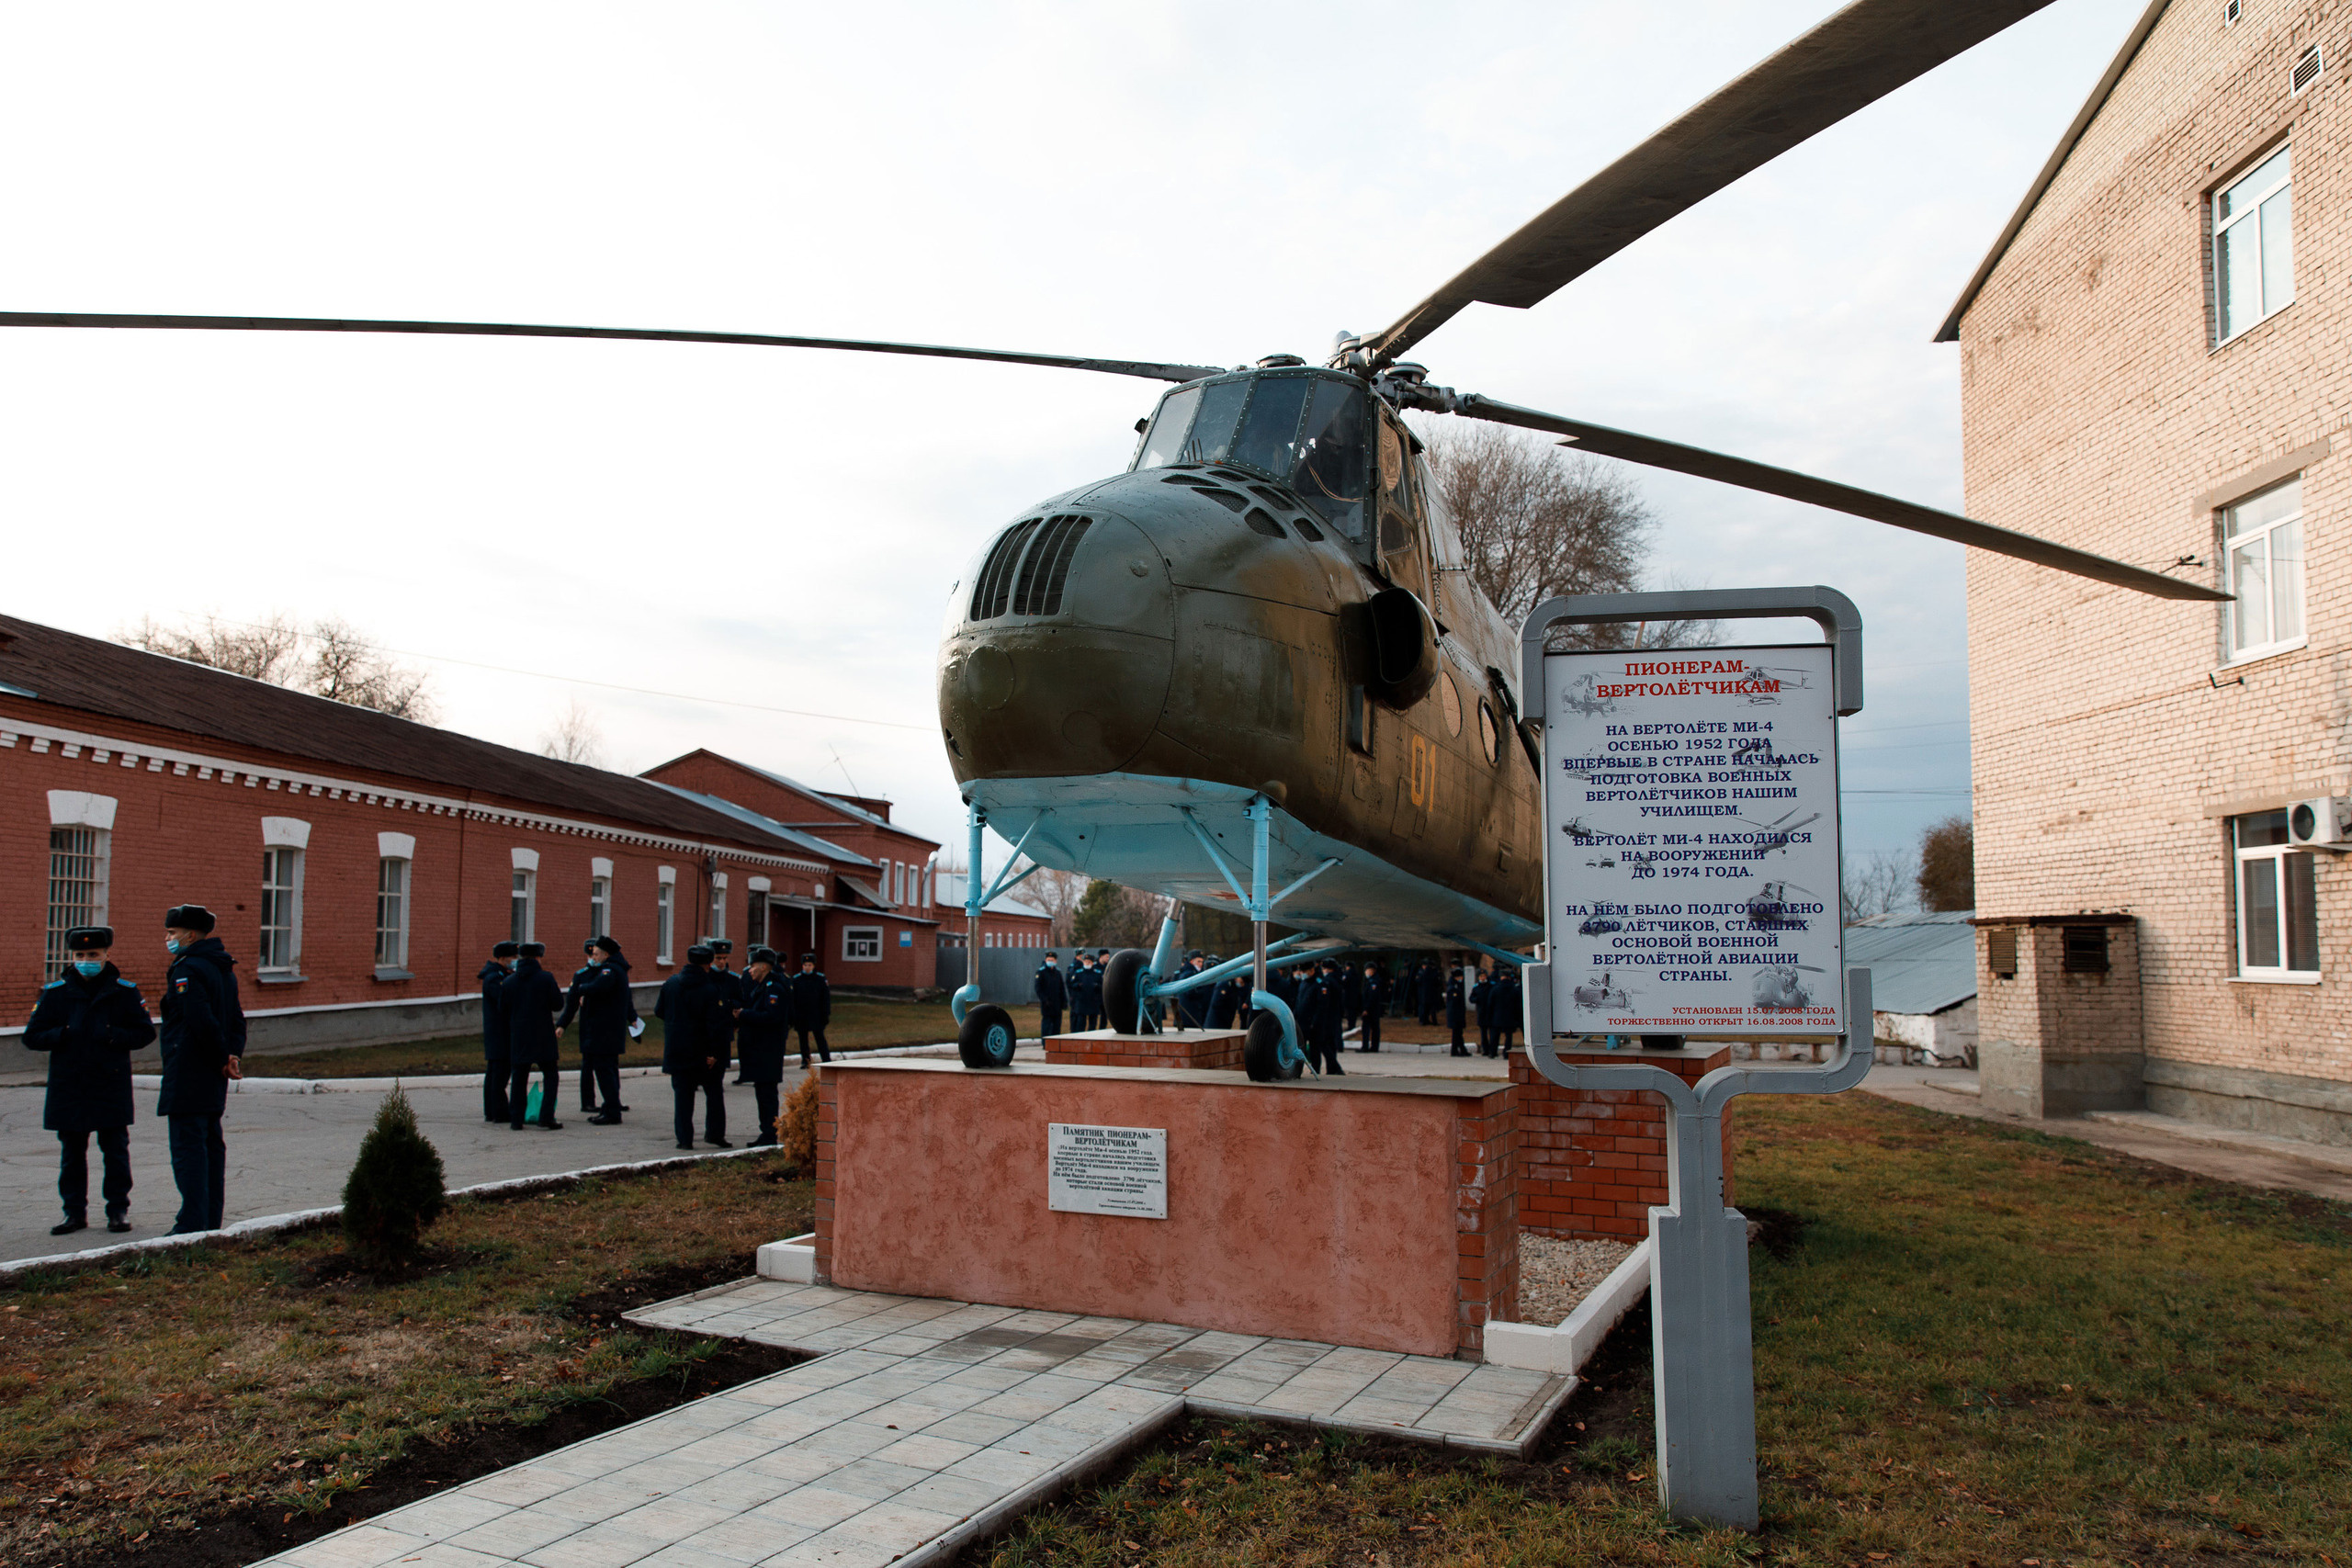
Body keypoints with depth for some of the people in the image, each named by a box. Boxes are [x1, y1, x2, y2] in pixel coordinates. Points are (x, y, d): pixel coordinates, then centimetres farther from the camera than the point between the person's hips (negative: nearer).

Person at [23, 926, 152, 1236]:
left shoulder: (124, 991, 1)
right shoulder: (54, 992, 3)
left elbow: (145, 1032, 3)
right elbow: (32, 1037, 4)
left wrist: (114, 1036, -15)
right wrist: (63, 1034, -14)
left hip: (112, 1085, -1)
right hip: (68, 1086, 1)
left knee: (115, 1149, 4)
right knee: (72, 1152, 9)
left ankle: (118, 1210, 13)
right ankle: (75, 1212, 18)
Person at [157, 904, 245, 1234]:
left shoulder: (187, 969, -15)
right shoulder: (223, 968, 16)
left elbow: (202, 1023, -23)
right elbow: (236, 1020, 16)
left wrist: (223, 1060, -13)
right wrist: (233, 1057, 5)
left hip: (187, 1077, -9)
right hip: (213, 1082, 9)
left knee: (188, 1147, -6)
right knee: (211, 1143, 13)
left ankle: (192, 1225, -5)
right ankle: (211, 1221, 19)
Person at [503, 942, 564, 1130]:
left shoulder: (509, 981, 2)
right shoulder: (546, 978, -9)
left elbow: (502, 1007, 9)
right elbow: (558, 1005, -6)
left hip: (518, 1036, 3)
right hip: (543, 1036, -3)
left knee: (519, 1078, 11)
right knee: (550, 1076, 5)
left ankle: (516, 1119, 10)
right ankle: (546, 1117, -5)